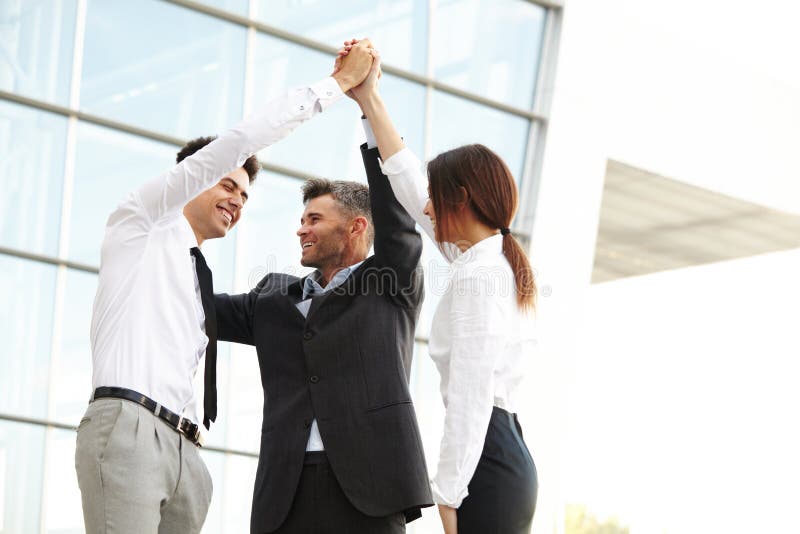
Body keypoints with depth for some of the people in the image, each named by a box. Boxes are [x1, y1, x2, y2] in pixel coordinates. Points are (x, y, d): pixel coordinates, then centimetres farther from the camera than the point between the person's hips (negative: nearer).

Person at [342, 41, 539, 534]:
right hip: (510, 459, 9)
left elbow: (471, 394, -18)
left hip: (485, 460, -9)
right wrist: (369, 100, 26)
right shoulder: (494, 259, 17)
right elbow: (410, 186, 25)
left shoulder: (476, 274, -11)